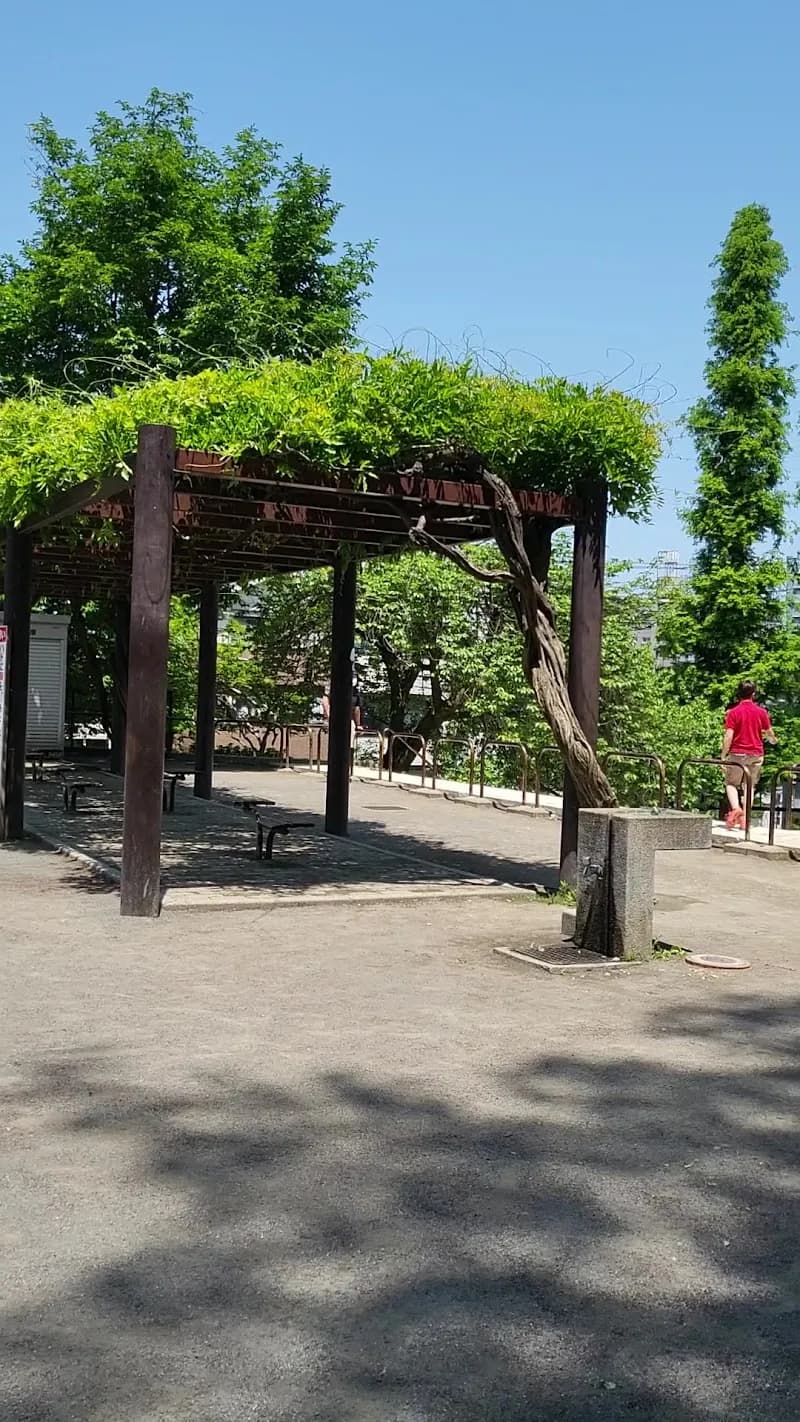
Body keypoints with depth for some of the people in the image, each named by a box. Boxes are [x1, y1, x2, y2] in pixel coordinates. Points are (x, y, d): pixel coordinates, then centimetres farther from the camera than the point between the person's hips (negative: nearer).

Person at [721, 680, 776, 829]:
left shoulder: (733, 712, -7)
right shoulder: (761, 712, 1)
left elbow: (728, 736, -13)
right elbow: (770, 734, 9)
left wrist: (723, 756, -7)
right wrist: (773, 741, 32)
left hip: (737, 753, -2)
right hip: (756, 754, 2)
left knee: (731, 783, 9)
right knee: (750, 786, 12)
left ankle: (735, 808, -17)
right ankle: (744, 819, 8)